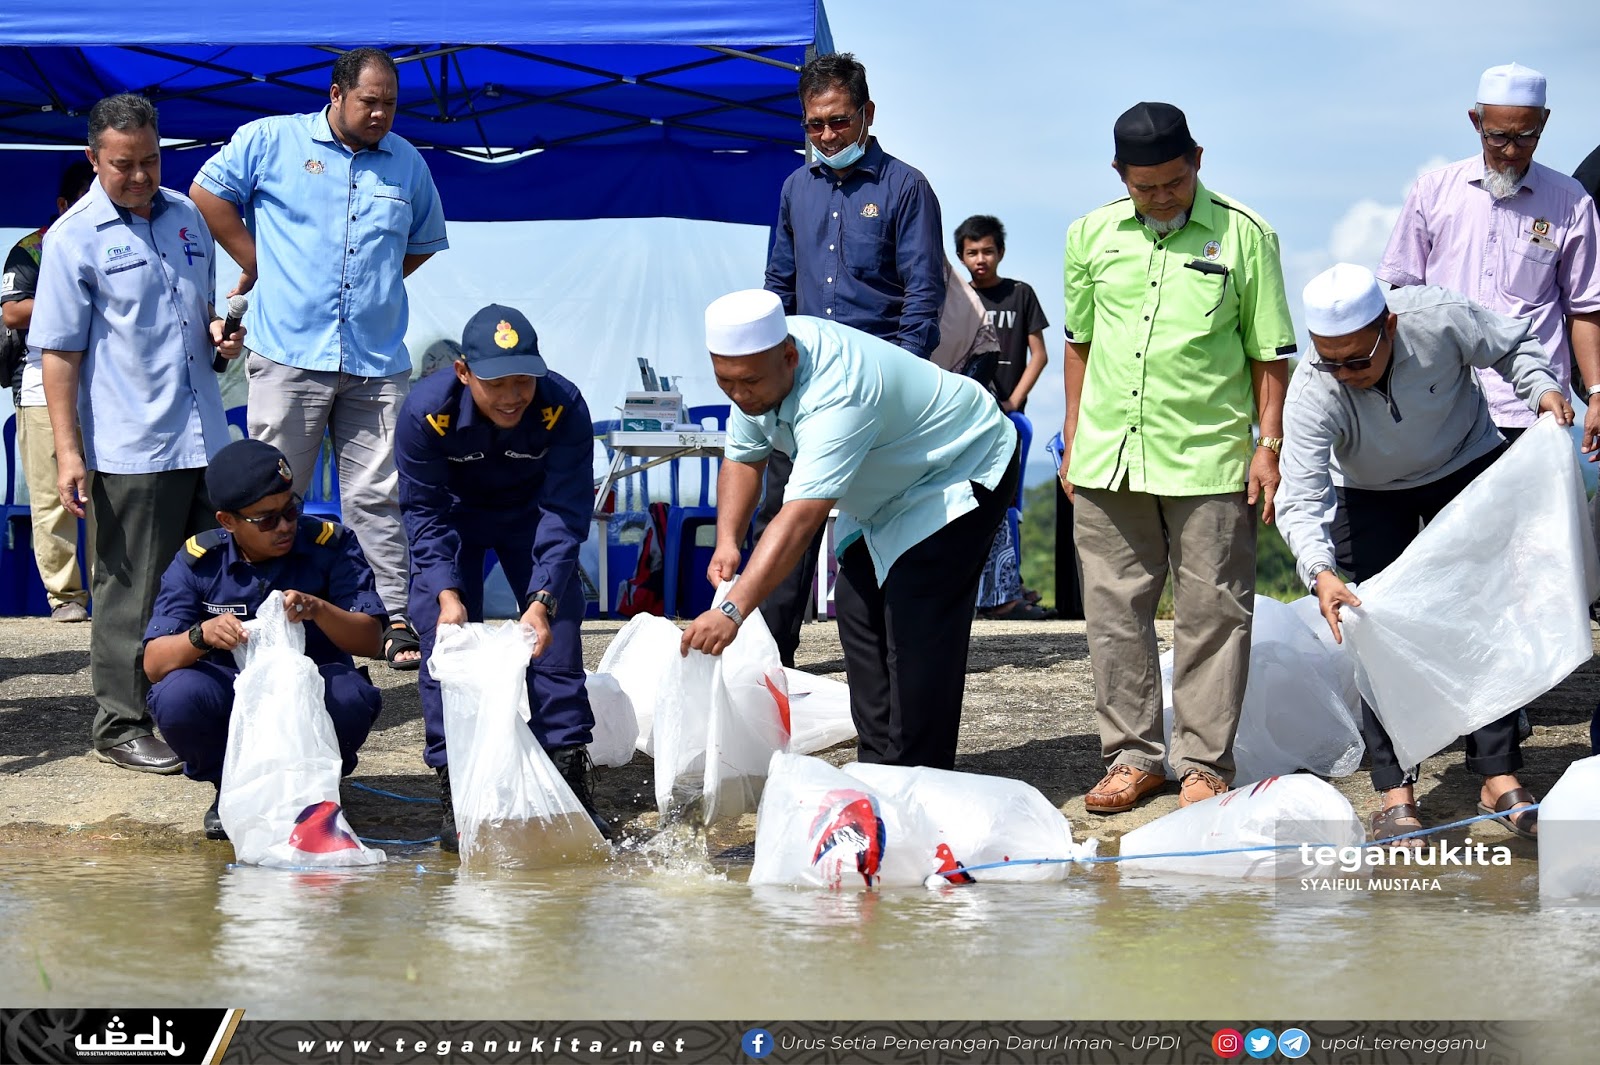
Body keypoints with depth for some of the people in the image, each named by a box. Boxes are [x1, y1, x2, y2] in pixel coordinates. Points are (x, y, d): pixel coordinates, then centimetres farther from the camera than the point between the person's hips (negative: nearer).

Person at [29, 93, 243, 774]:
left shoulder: (185, 216, 12)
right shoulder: (75, 237, -7)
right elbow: (59, 351, -8)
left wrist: (222, 333, 3)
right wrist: (67, 450, -14)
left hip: (203, 438, 6)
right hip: (128, 447, -6)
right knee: (131, 591, 0)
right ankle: (122, 725, 10)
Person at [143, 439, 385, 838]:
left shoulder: (331, 545, -7)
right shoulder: (198, 561, -6)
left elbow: (369, 641, -13)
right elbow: (154, 664, -13)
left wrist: (318, 609, -33)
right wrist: (201, 636, -35)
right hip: (230, 705, 0)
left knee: (351, 697, -34)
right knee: (176, 696, -32)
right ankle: (231, 787, 0)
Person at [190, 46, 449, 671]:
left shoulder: (407, 163, 15)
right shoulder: (271, 140, 4)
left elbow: (425, 241, 28)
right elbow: (207, 193, 7)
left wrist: (377, 283, 15)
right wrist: (256, 264, 3)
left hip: (378, 363, 3)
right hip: (288, 355, -2)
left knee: (376, 499, 2)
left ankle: (397, 619, 4)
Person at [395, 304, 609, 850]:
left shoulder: (564, 407, -33)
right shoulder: (425, 411, -33)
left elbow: (563, 514, -29)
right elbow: (425, 513, -23)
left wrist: (544, 599, -42)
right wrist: (446, 594, -36)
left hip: (532, 514, 1)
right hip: (455, 515, -1)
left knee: (556, 637, -9)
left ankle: (570, 780, 0)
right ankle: (455, 794, -7)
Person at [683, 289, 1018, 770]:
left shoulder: (838, 394, -41)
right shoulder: (756, 363, -14)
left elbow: (801, 518, -49)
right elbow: (743, 458, 0)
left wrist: (732, 611, -55)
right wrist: (727, 542, -18)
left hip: (962, 472, -9)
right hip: (885, 492, 9)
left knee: (918, 623, -18)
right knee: (859, 610, 4)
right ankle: (876, 766, 11)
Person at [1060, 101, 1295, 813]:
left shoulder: (1243, 235, -1)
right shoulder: (1092, 236, 8)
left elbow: (1269, 352, 2)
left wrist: (1268, 445, -3)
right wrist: (1073, 441, 15)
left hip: (1209, 458, -3)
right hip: (1107, 460, 3)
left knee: (1211, 614, 0)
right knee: (1114, 612, 7)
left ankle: (1204, 763, 7)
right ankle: (1132, 756, 16)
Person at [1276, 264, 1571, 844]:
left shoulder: (1441, 319, -32)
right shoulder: (1311, 393, -33)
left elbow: (1513, 344, -10)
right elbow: (1302, 498, -39)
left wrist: (1542, 387, -29)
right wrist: (1320, 573, -56)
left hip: (1469, 468, 1)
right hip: (1372, 497, -1)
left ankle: (1499, 776, 2)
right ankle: (1395, 790, -5)